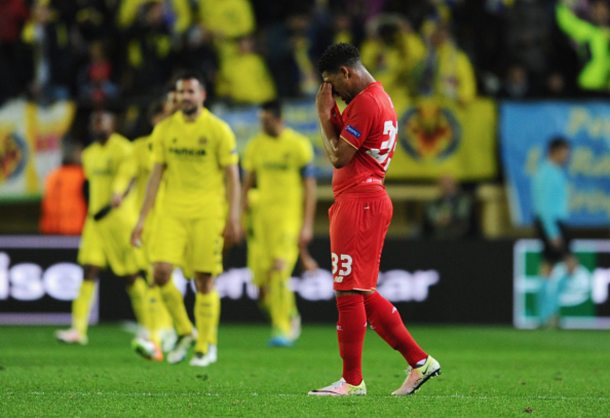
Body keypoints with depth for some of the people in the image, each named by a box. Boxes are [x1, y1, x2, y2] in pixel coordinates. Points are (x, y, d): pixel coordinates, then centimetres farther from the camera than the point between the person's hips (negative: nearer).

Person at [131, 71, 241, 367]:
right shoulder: (164, 130, 8)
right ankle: (185, 332, 9)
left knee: (204, 280, -3)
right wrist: (142, 219, 7)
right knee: (161, 272, -12)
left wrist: (233, 218, -9)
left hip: (207, 213, -3)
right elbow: (156, 175, 11)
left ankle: (206, 346, 10)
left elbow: (232, 176, -1)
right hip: (172, 212, 3)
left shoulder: (218, 130, -2)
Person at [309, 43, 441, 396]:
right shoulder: (381, 98, 20)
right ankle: (419, 361, 11)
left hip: (359, 203, -11)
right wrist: (333, 113, 12)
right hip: (370, 199, 11)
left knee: (350, 291, -6)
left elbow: (339, 156, -15)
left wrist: (324, 114, -5)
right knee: (361, 293, 12)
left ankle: (352, 380, -2)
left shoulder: (365, 103, -14)